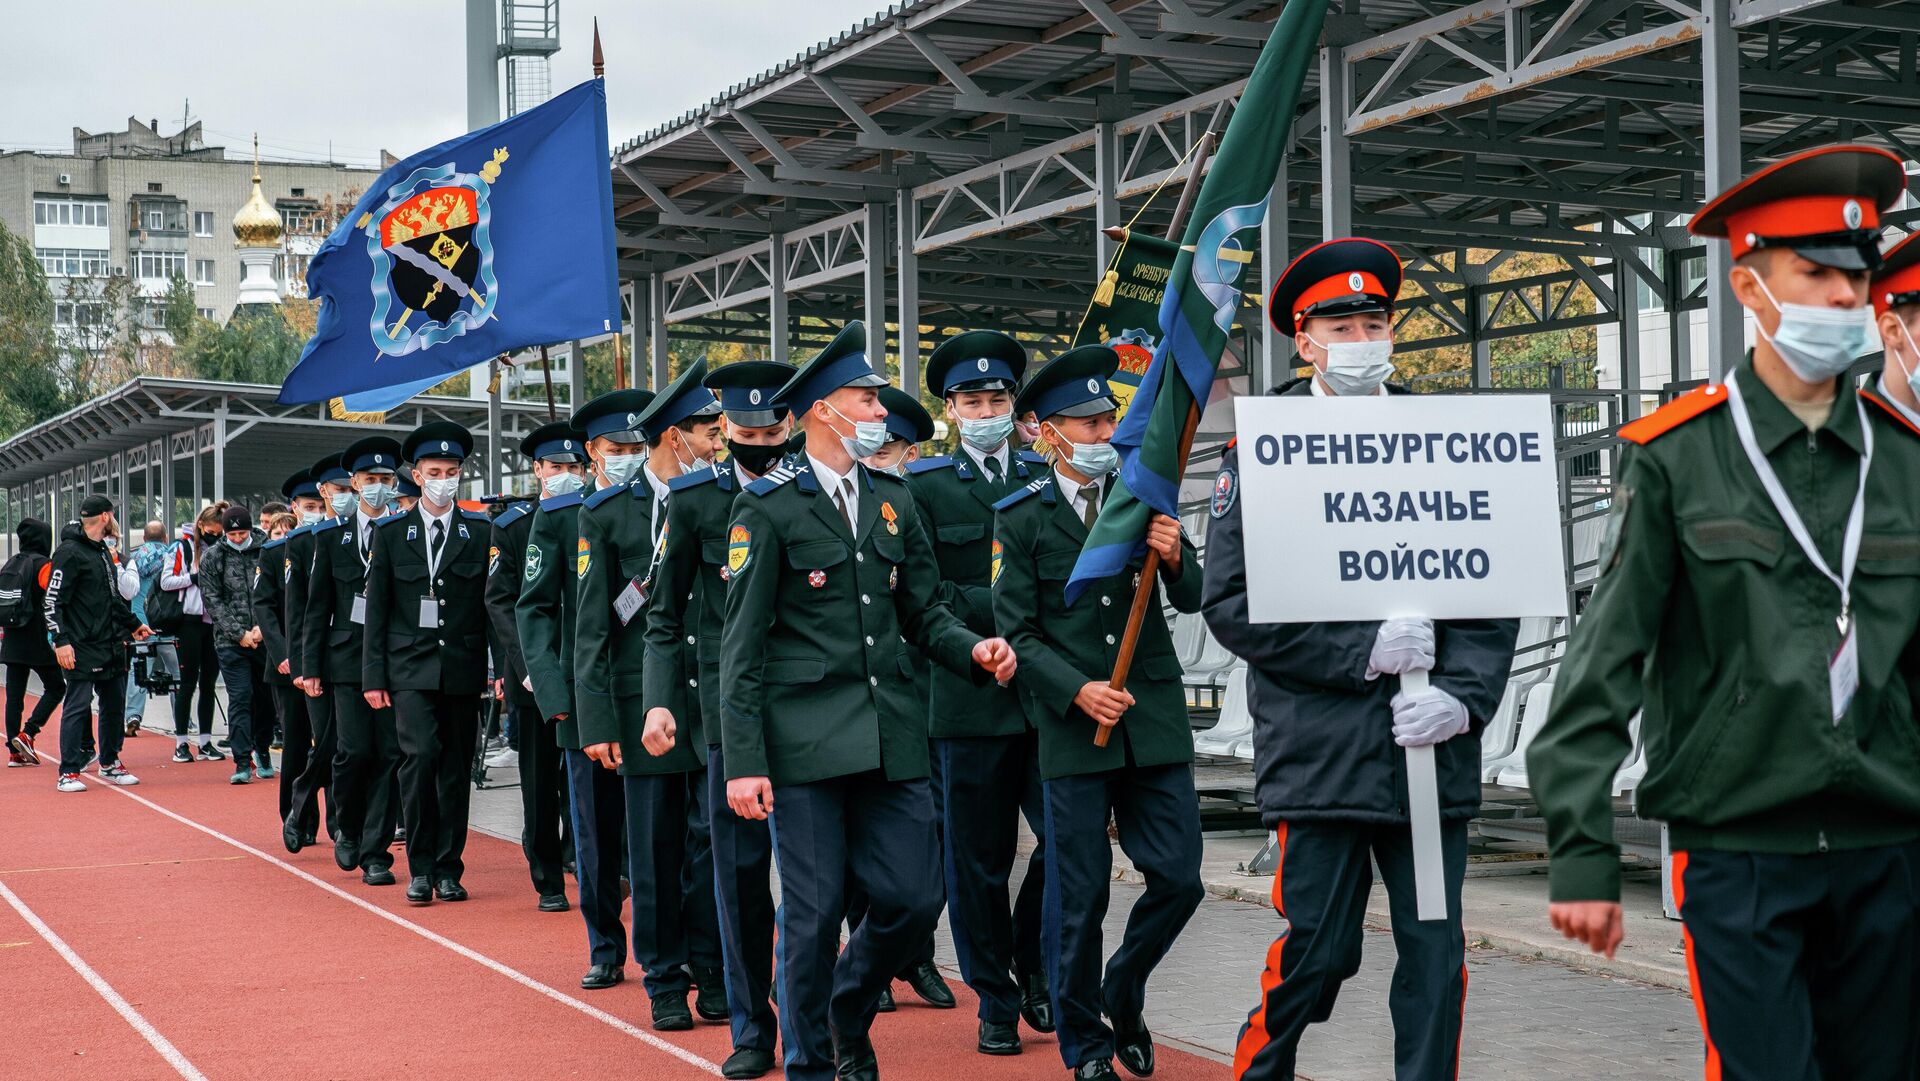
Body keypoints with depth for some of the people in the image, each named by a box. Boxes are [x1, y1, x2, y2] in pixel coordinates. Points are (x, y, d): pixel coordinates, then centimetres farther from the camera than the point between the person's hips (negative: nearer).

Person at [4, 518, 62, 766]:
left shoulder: (12, 564, 12)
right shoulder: (43, 565, -9)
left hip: (11, 641, 7)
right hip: (38, 642, -7)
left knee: (14, 695, 6)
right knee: (55, 688, 5)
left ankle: (15, 752, 5)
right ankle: (27, 734, -9)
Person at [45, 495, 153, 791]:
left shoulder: (103, 551, 17)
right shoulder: (70, 552, -12)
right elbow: (52, 601, -15)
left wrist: (133, 624, 33)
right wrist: (61, 640, -21)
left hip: (113, 646, 9)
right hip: (82, 648, -9)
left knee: (114, 704, 13)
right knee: (77, 706, -5)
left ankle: (109, 764, 26)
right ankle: (68, 772, 0)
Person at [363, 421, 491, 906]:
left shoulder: (481, 530, 6)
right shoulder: (391, 532, 6)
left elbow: (494, 604, 6)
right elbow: (376, 609, 6)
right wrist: (373, 676, 0)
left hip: (463, 670, 1)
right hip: (411, 669, -1)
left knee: (457, 770, 5)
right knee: (419, 756, -15)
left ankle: (448, 870, 15)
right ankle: (420, 869, -5)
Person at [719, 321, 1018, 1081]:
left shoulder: (893, 499, 13)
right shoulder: (768, 507, -4)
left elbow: (923, 612, 17)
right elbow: (742, 646, -6)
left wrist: (973, 648, -5)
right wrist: (743, 762, -11)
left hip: (890, 734, 5)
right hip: (806, 742, -5)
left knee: (914, 898, 3)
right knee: (815, 911, -1)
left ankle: (847, 1016, 30)